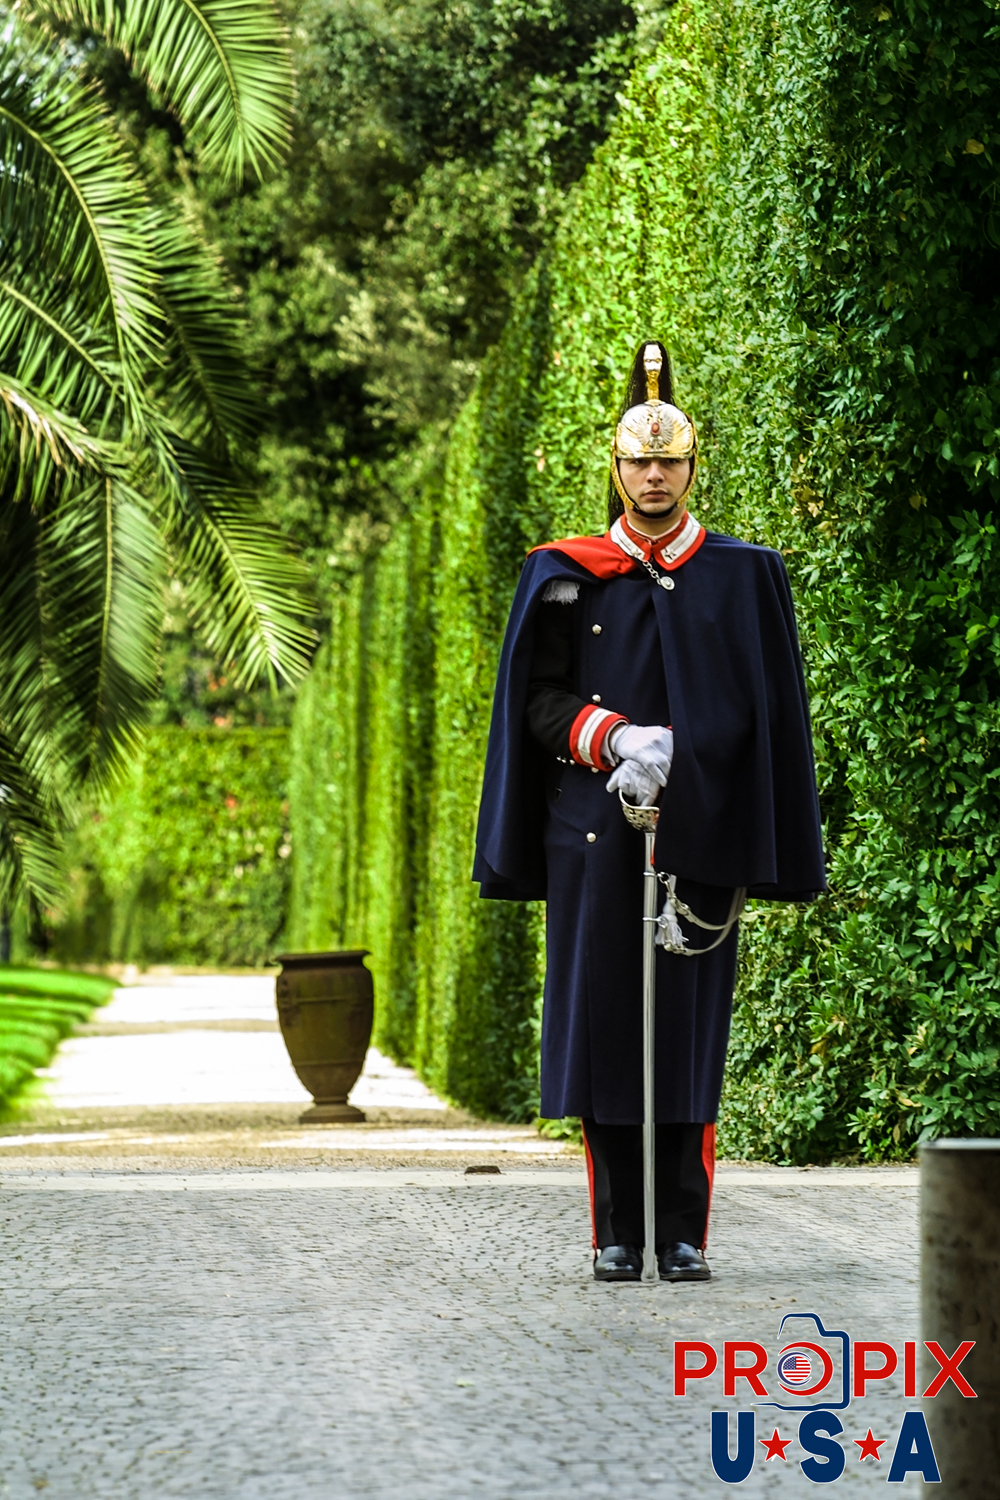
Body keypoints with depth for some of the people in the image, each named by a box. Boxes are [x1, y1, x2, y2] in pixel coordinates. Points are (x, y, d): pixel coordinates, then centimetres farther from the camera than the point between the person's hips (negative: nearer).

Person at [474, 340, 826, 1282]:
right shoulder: (564, 577, 7)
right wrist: (616, 739, -13)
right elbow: (540, 700, 4)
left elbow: (764, 713, 7)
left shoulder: (743, 575, 7)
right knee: (603, 1017, 0)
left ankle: (685, 1233, 6)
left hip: (700, 837, 0)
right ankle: (618, 1234, 7)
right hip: (594, 835, 0)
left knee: (690, 1024, 0)